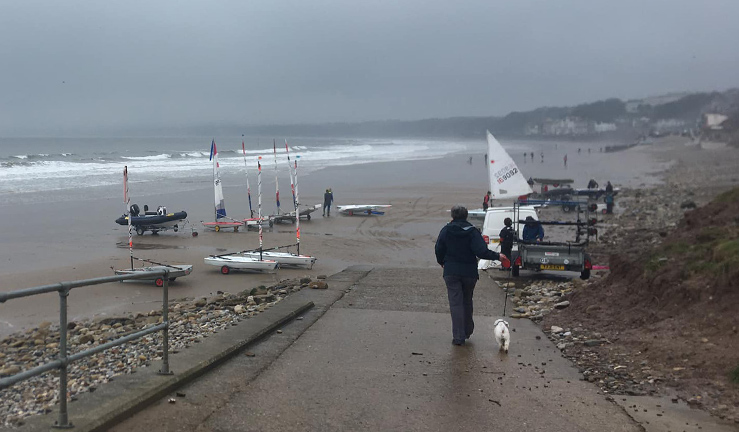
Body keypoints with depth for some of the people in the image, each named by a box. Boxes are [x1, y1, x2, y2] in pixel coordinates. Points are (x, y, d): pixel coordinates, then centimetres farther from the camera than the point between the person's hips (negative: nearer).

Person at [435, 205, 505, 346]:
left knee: (455, 303, -1)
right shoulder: (472, 231, -7)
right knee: (467, 301, 18)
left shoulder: (445, 230, -2)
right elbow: (481, 251, -17)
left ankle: (458, 336, -8)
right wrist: (497, 256, -5)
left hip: (451, 272, -1)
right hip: (469, 272, 1)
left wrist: (441, 262, 23)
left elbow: (438, 250, 3)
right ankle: (467, 331, 31)